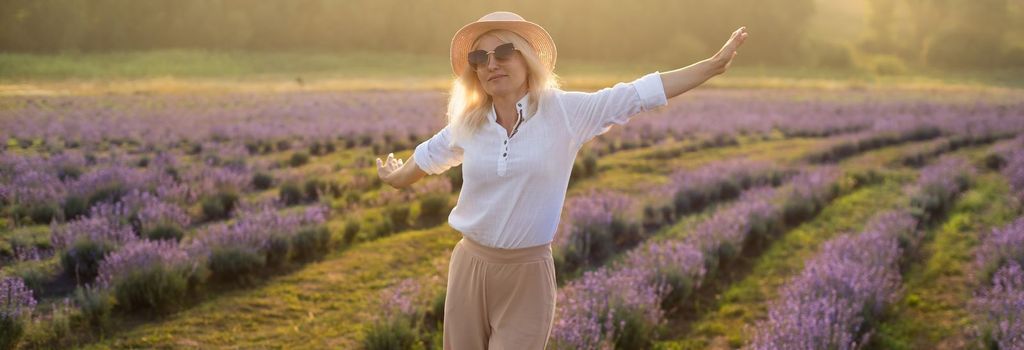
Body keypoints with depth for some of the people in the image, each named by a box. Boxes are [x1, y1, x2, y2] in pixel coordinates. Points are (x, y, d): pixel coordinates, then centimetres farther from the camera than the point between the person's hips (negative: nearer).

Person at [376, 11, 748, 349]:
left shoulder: (564, 111, -9)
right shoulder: (466, 123, 1)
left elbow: (641, 93, -10)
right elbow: (428, 155, 21)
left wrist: (714, 64, -12)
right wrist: (394, 178, 39)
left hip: (528, 273, -3)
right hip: (470, 265, 3)